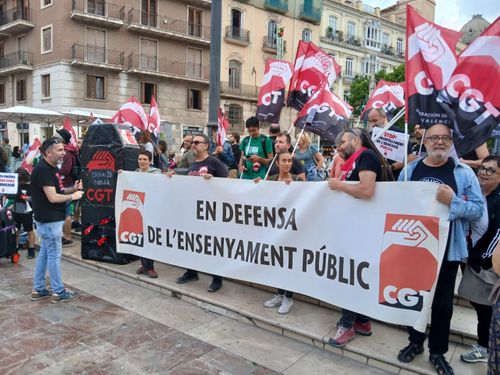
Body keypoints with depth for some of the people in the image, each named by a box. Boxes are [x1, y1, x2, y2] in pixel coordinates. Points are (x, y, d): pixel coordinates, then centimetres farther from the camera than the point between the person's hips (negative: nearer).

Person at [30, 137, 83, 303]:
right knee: (54, 255, -1)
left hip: (50, 219, 10)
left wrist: (73, 188, 0)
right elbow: (53, 197, -25)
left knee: (44, 253, 15)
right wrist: (73, 196, -13)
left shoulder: (51, 168, 12)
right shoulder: (43, 170, -20)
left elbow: (58, 190, 17)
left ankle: (38, 289, 25)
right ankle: (58, 292, 9)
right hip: (50, 220, -10)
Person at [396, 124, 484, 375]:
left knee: (442, 303, 9)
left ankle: (438, 352, 28)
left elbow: (478, 210, -8)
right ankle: (415, 342, 36)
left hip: (446, 249, -2)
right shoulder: (410, 170, 3)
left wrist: (453, 201, -24)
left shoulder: (463, 173, -5)